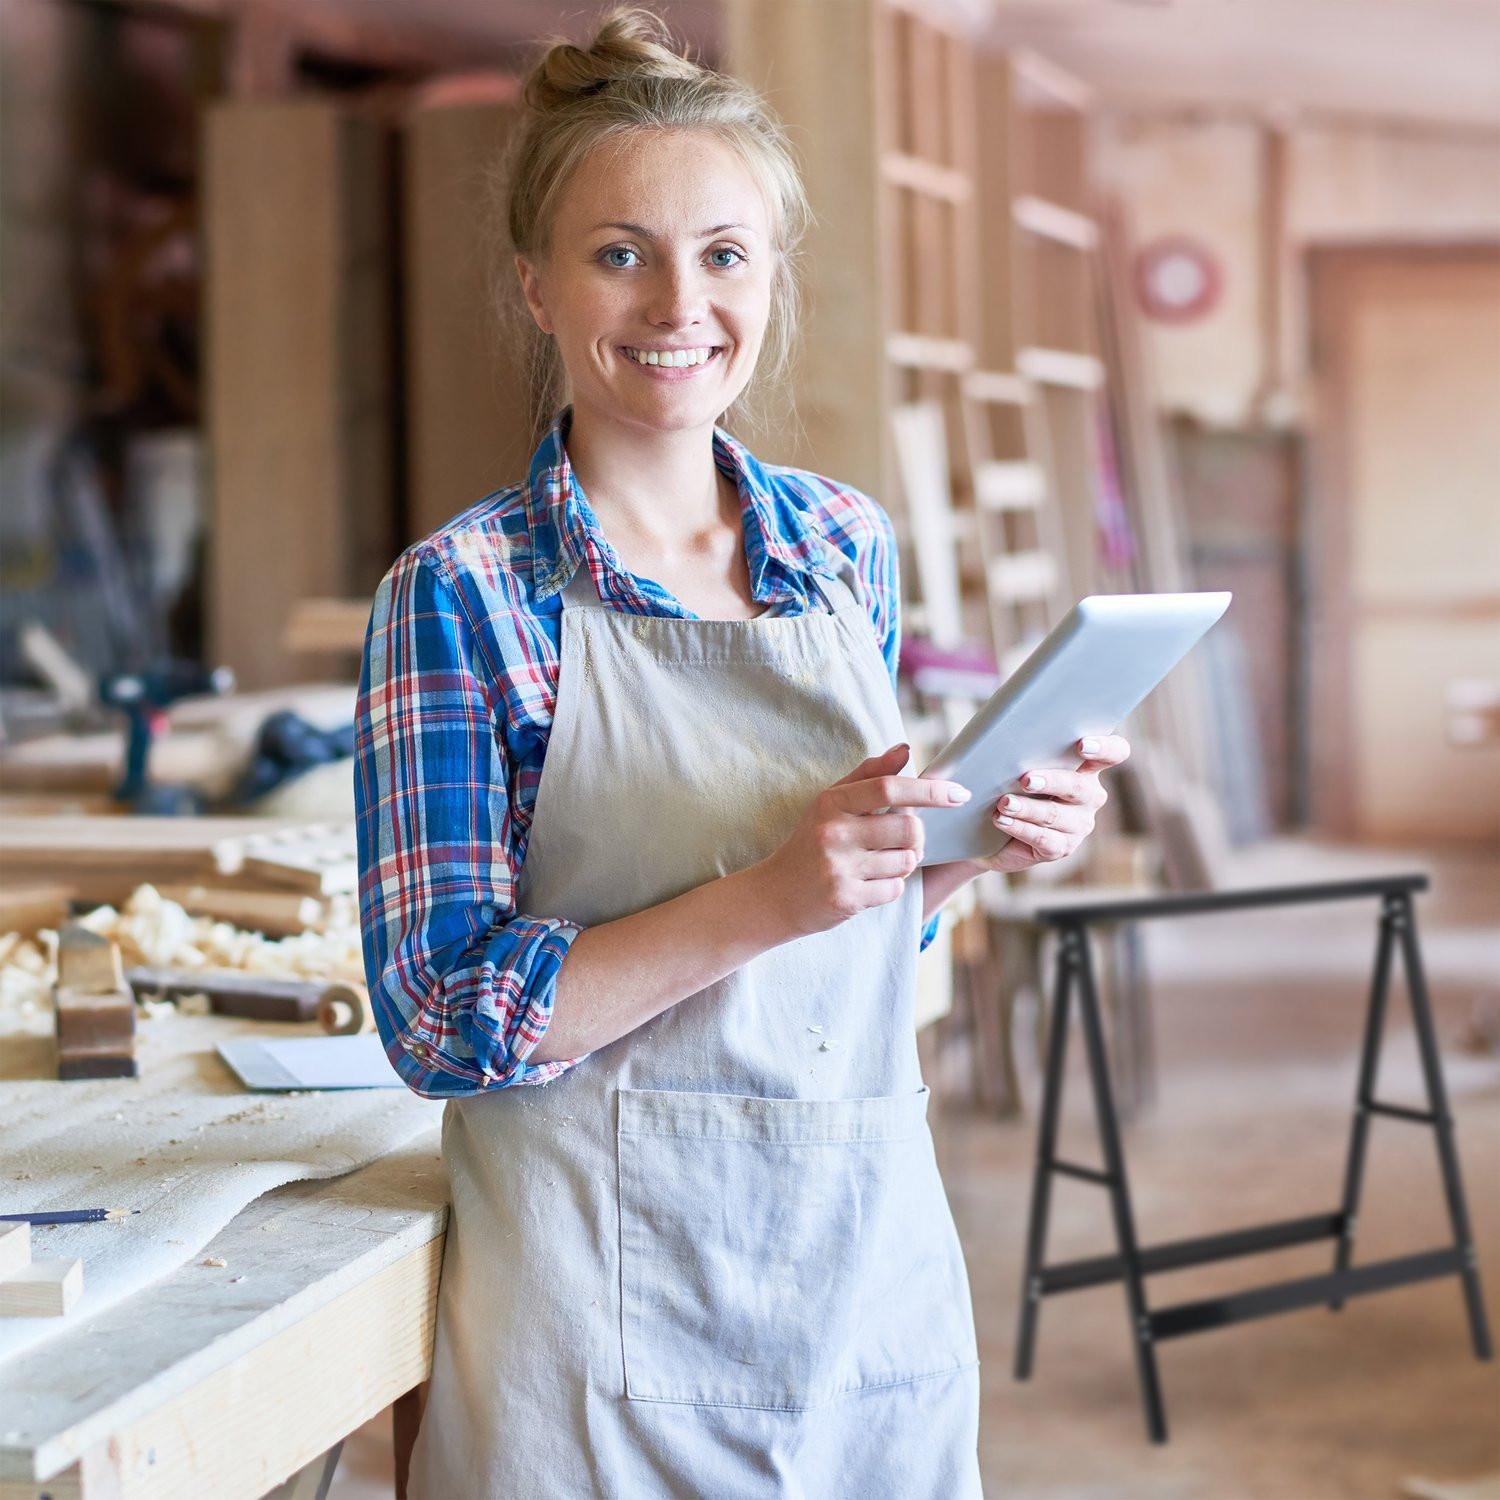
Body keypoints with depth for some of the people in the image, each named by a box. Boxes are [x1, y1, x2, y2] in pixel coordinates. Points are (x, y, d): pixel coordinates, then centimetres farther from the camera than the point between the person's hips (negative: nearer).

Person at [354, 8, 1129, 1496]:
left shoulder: (846, 542, 6)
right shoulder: (461, 591, -9)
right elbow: (444, 1020, -14)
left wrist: (982, 838, -5)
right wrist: (763, 900, -24)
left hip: (872, 1263, 5)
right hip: (610, 1306, -5)